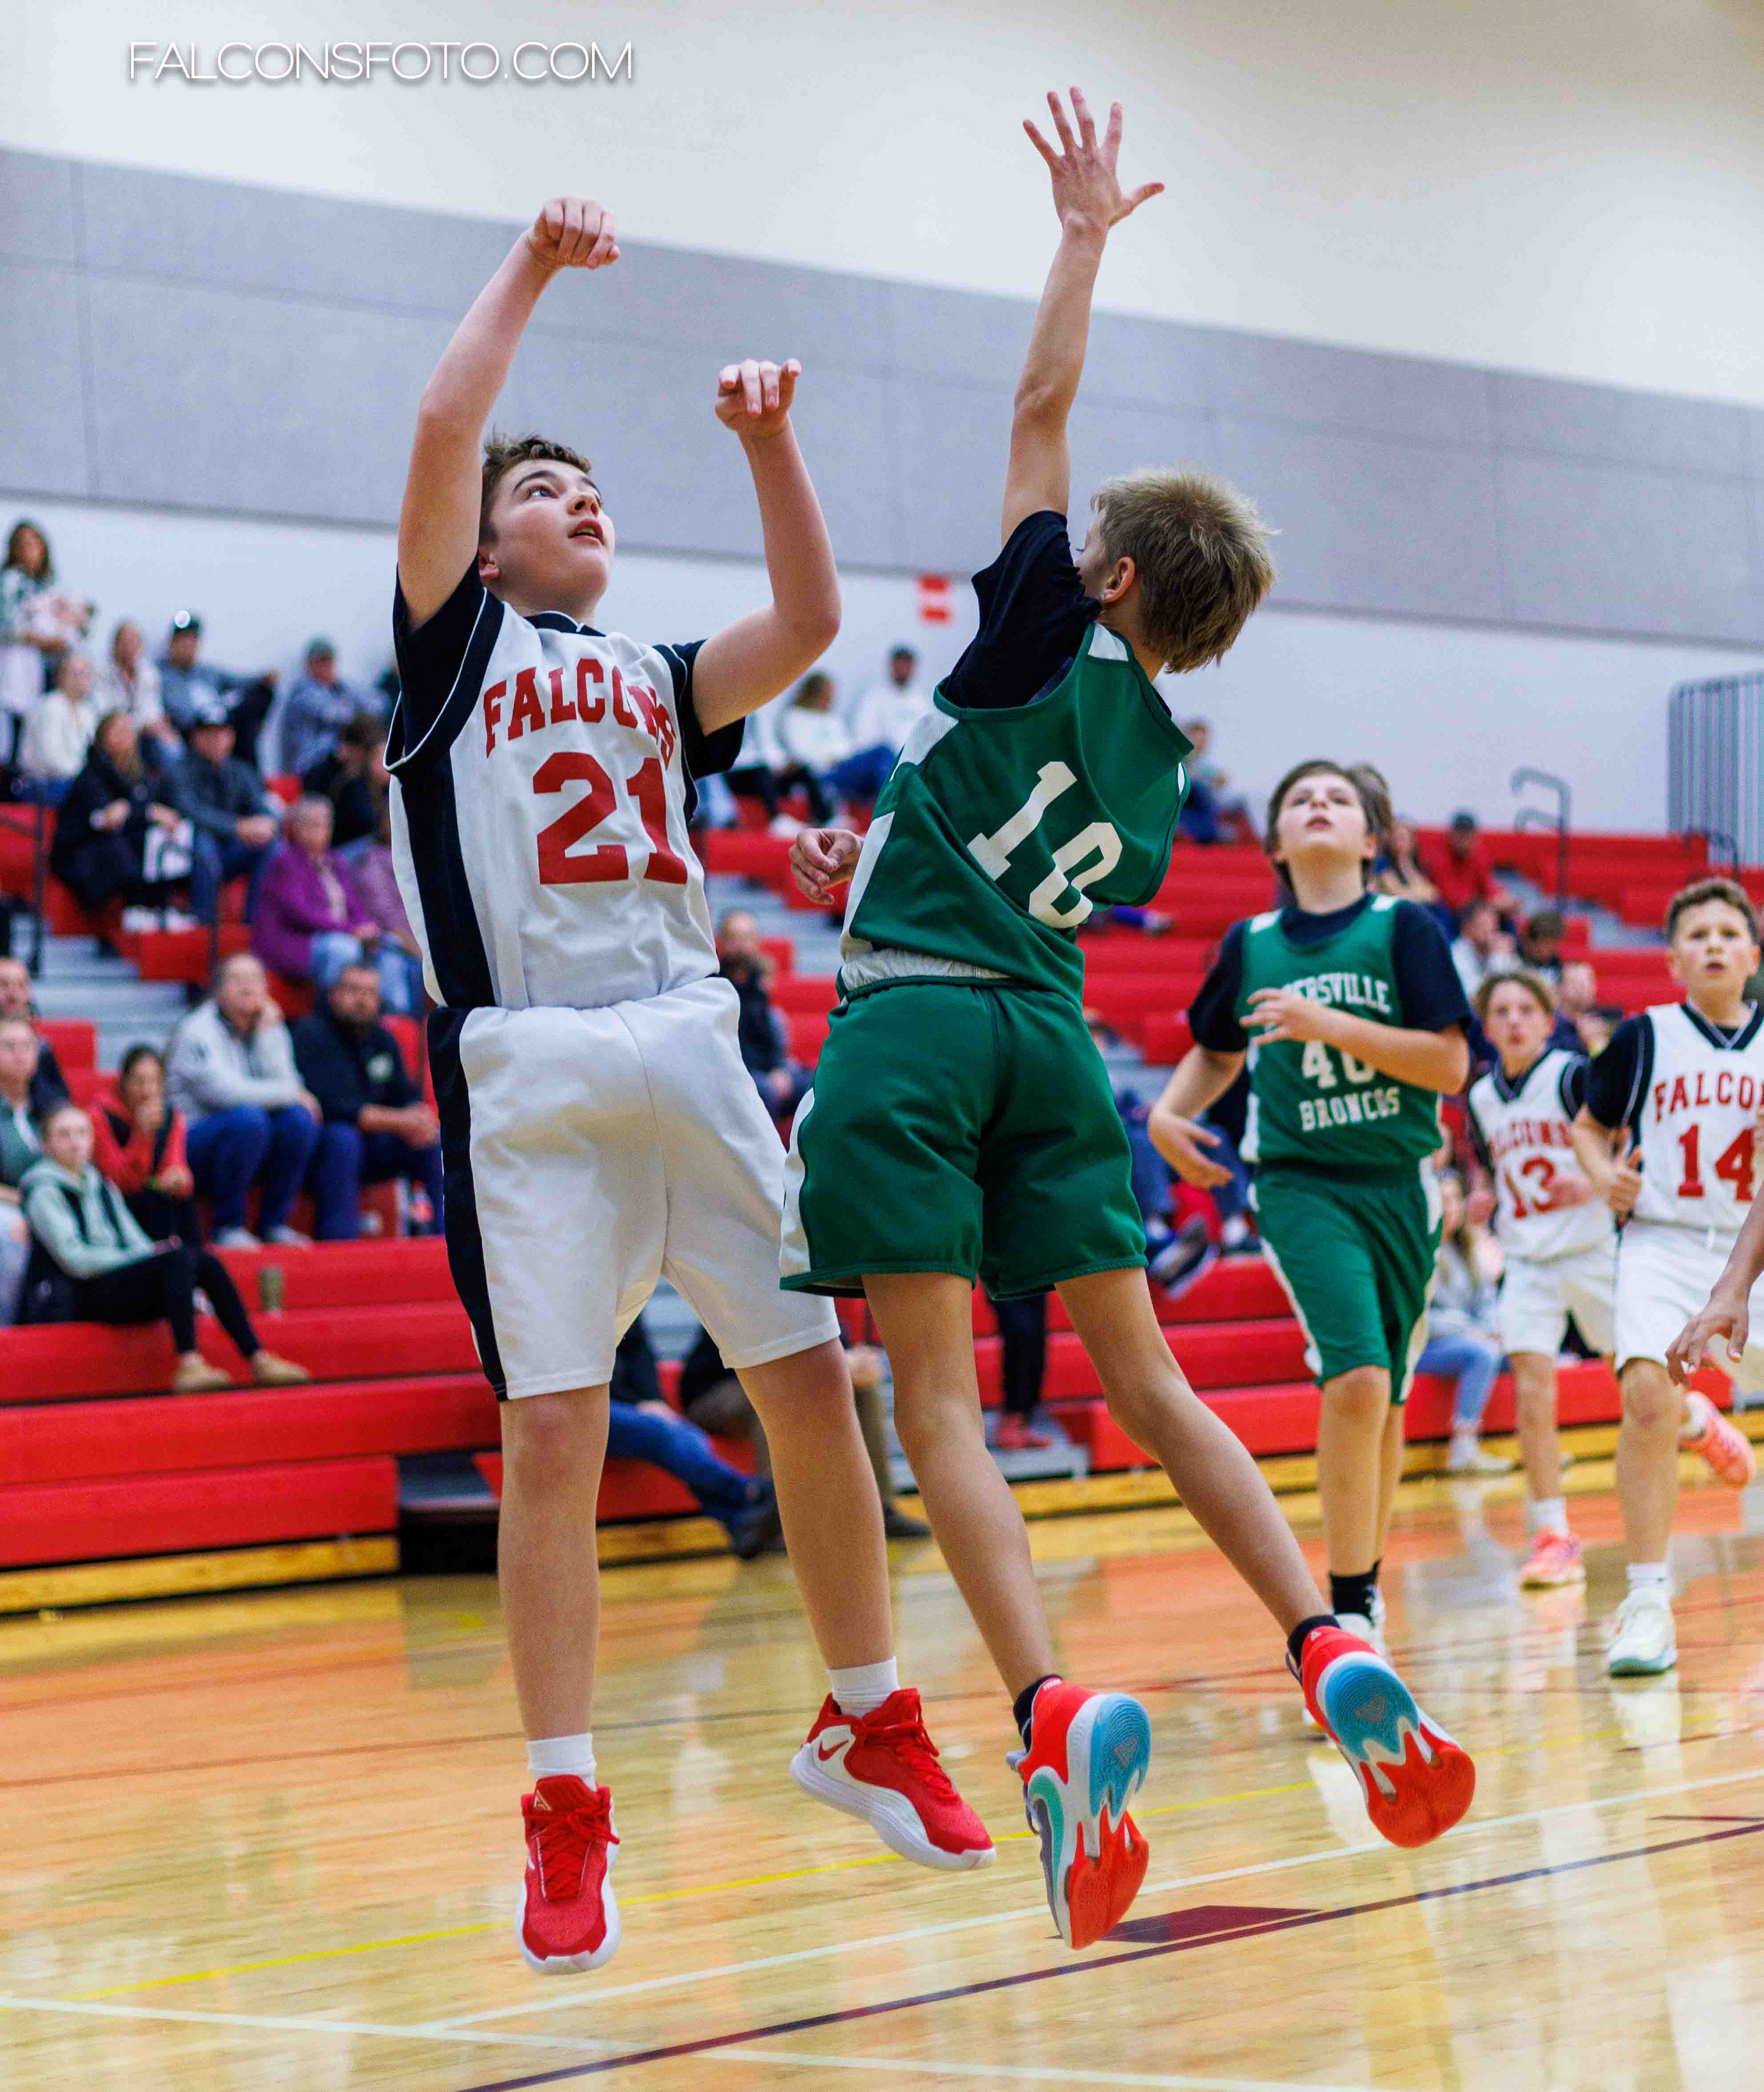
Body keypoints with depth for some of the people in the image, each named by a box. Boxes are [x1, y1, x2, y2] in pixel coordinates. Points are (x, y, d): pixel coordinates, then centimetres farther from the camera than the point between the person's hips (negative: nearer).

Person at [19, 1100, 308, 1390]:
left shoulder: (100, 1187, 22)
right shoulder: (45, 1192, -2)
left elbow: (134, 1241, 18)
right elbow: (74, 1259, -13)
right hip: (78, 1298, -7)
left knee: (207, 1262, -13)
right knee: (179, 1259, -28)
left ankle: (259, 1360, -18)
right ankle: (189, 1365, -40)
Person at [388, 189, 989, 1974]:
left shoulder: (658, 679, 23)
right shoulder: (454, 643, 12)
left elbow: (806, 623, 5)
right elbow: (444, 427, -2)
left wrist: (766, 443, -4)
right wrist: (532, 265, 5)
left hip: (691, 1052, 4)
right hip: (532, 1075, -4)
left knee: (813, 1385, 0)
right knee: (551, 1440, -7)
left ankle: (866, 1727, 16)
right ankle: (566, 1816, -1)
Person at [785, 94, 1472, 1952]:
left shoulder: (1050, 646, 1)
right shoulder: (1157, 766, 18)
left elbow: (1039, 409, 4)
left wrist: (1085, 233, 16)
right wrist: (881, 870, 43)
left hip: (915, 1025, -6)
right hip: (1051, 1035, 6)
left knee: (937, 1398, -10)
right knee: (1143, 1381, 11)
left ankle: (1054, 1712, -27)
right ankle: (1331, 1650, -4)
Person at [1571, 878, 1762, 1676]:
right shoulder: (1645, 1037, 2)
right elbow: (1591, 1125, 14)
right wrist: (1605, 1175, -5)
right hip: (1661, 1243, -2)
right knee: (1646, 1395, -20)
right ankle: (1648, 1601, -14)